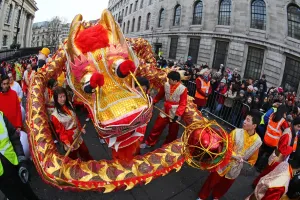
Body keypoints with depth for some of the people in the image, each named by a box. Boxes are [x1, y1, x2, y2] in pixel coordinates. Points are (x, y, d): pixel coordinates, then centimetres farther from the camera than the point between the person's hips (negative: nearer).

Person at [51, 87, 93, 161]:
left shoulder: (68, 105, -3)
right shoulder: (55, 115, -24)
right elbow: (60, 131, -18)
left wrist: (80, 128, 15)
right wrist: (66, 142, -23)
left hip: (77, 135, 7)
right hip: (69, 138, -7)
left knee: (85, 151, 26)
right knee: (74, 157, 16)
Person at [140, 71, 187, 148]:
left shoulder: (183, 89, -18)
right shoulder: (166, 85, -7)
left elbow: (183, 104, -16)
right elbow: (160, 95, 9)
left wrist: (177, 114, -24)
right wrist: (153, 101, 9)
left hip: (175, 113, -3)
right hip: (165, 110, 3)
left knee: (172, 132, 13)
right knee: (157, 127, 10)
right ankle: (149, 143, 27)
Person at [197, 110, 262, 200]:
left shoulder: (258, 141, -15)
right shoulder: (237, 132, -23)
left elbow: (253, 157, 1)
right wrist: (234, 155, -27)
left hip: (235, 168, 2)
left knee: (225, 185, 24)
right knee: (212, 181, 14)